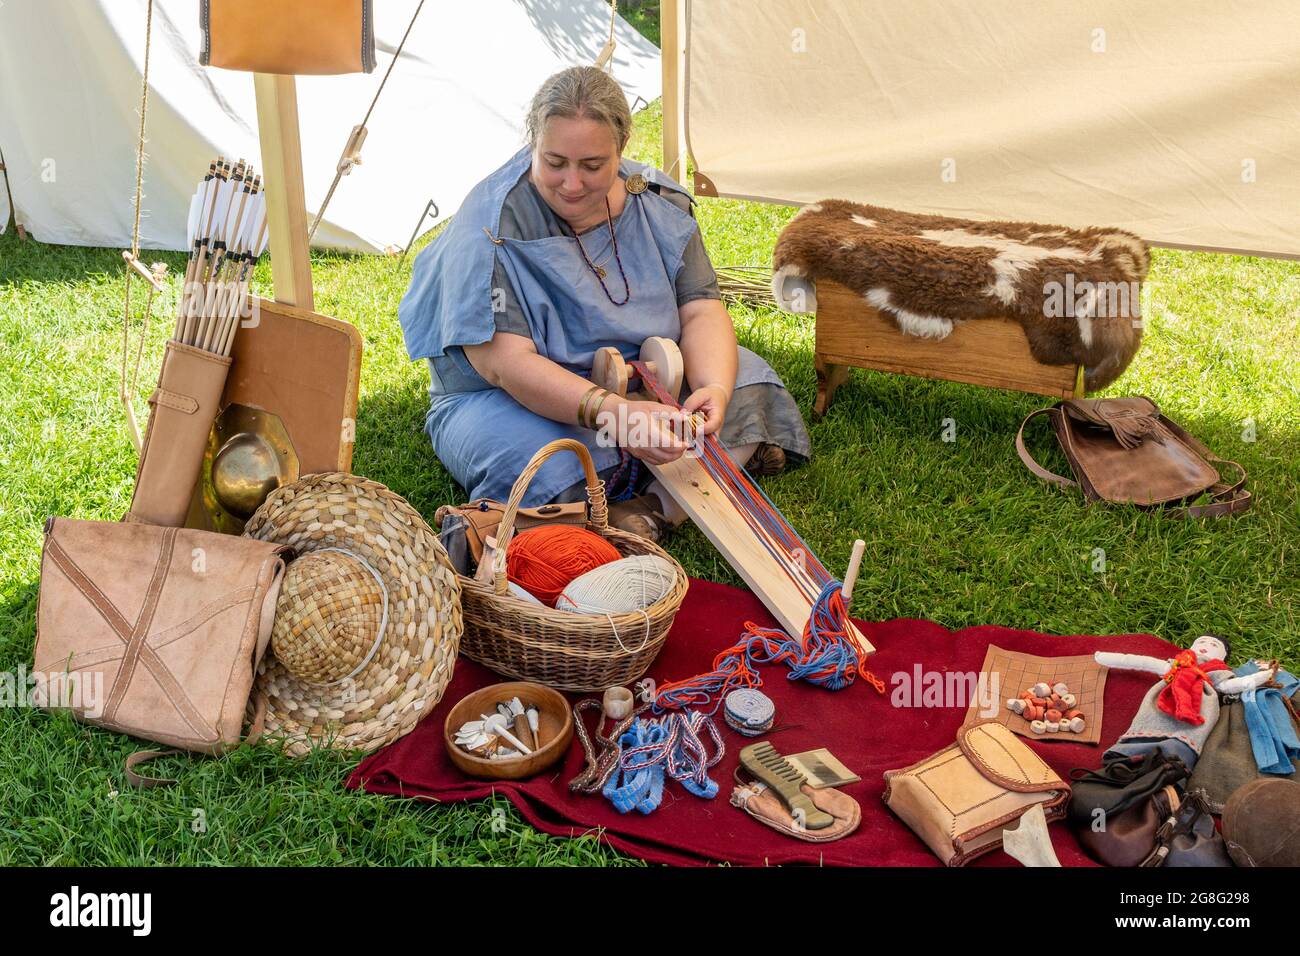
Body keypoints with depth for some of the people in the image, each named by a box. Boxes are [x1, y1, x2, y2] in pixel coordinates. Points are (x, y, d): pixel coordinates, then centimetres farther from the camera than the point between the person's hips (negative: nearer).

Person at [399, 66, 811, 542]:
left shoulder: (658, 203, -4)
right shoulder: (494, 225, -19)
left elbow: (701, 311, -7)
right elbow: (504, 361, -27)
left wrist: (714, 388, -30)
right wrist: (612, 412, -42)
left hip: (646, 385, 5)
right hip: (517, 400, -4)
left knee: (748, 383, -16)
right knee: (548, 473, -36)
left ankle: (656, 511, -31)